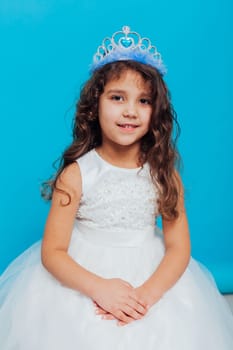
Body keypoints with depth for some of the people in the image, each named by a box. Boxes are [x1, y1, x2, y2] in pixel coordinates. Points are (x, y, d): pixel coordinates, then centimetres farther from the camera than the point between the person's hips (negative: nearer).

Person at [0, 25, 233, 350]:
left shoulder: (164, 174, -5)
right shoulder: (76, 174, -10)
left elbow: (179, 248, -6)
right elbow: (52, 252, -12)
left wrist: (146, 294, -22)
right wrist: (100, 288, -26)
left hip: (153, 281, 2)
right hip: (81, 281, -1)